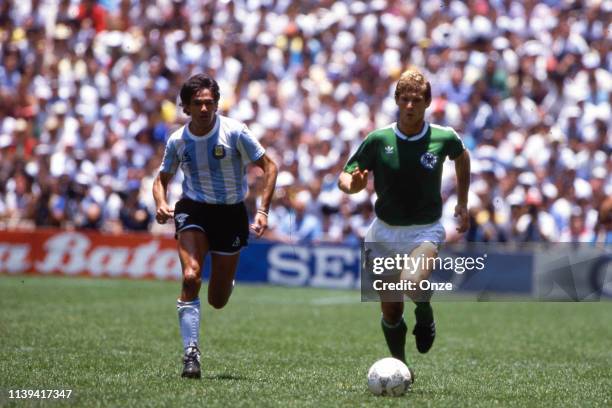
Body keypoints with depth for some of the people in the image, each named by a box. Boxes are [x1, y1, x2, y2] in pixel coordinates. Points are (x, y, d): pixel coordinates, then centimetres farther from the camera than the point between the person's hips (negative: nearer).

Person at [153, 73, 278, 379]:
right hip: (193, 209, 1)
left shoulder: (235, 132, -13)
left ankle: (226, 282, 45)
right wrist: (161, 204, -11)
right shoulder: (177, 141, -4)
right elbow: (162, 179, 11)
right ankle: (191, 353, -20)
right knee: (191, 277, -25)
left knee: (217, 301, 4)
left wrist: (262, 211, -15)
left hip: (231, 213, -1)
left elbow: (269, 167, -6)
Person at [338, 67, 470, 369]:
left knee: (412, 282, -33)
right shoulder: (378, 140, -8)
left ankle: (424, 315, 1)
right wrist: (353, 184, -27)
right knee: (390, 312, 5)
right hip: (384, 231, 2)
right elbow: (345, 178, -3)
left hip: (424, 231, -2)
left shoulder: (444, 138, -7)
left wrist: (462, 203, 17)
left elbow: (462, 157, 17)